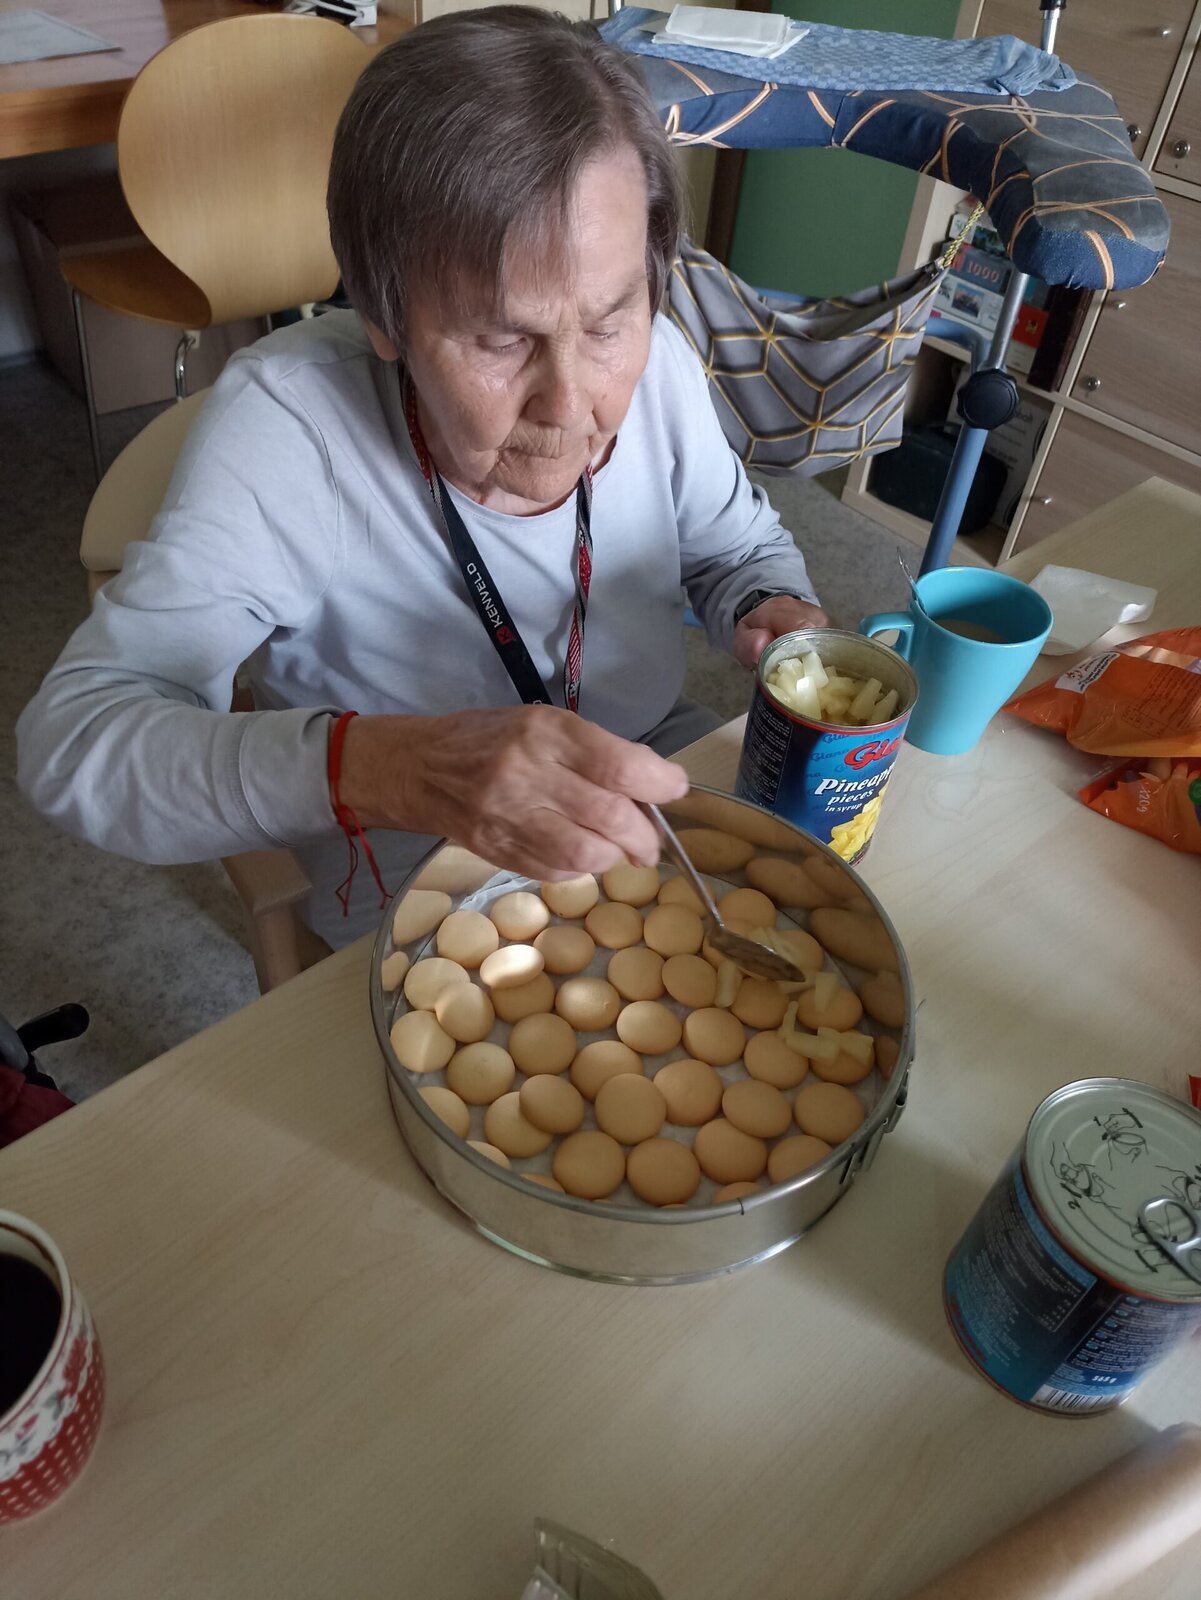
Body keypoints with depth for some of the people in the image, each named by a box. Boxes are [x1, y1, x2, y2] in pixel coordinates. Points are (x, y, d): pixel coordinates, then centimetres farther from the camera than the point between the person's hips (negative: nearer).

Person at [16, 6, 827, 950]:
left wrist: (775, 615, -18)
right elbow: (69, 738, -28)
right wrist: (376, 767, -45)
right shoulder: (283, 428, -25)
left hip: (666, 823, 5)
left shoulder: (658, 363, -13)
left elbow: (742, 545, 7)